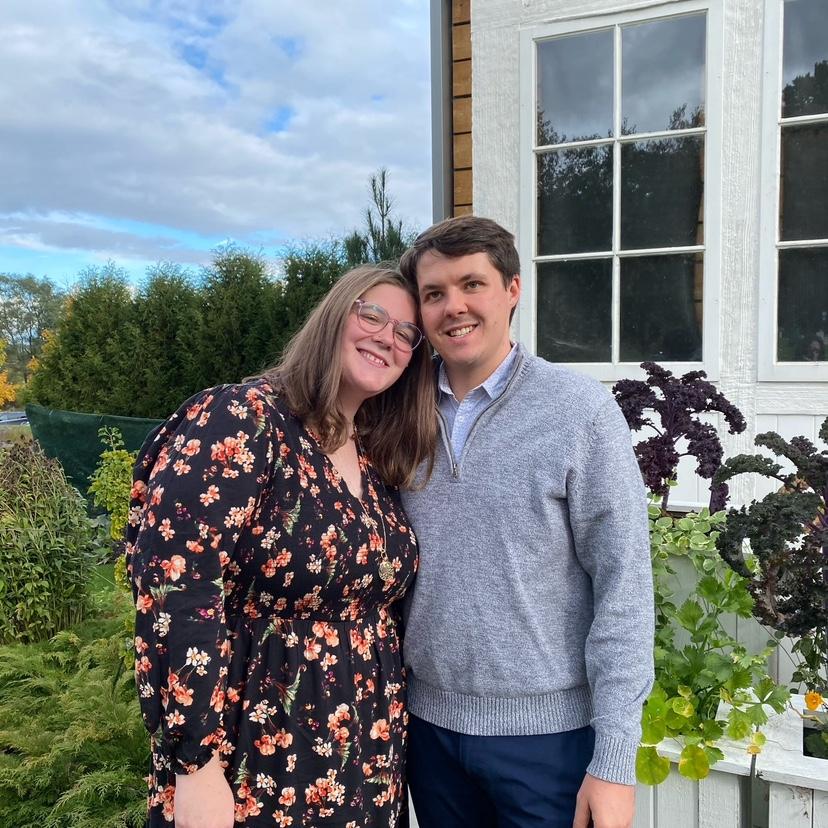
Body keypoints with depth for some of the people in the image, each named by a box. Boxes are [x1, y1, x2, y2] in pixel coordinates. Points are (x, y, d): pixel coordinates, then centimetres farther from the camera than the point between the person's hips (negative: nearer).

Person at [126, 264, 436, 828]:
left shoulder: (381, 465, 6)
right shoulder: (239, 421, -16)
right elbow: (174, 590, -22)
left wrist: (388, 729, 13)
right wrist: (197, 765, -22)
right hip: (252, 767, -6)